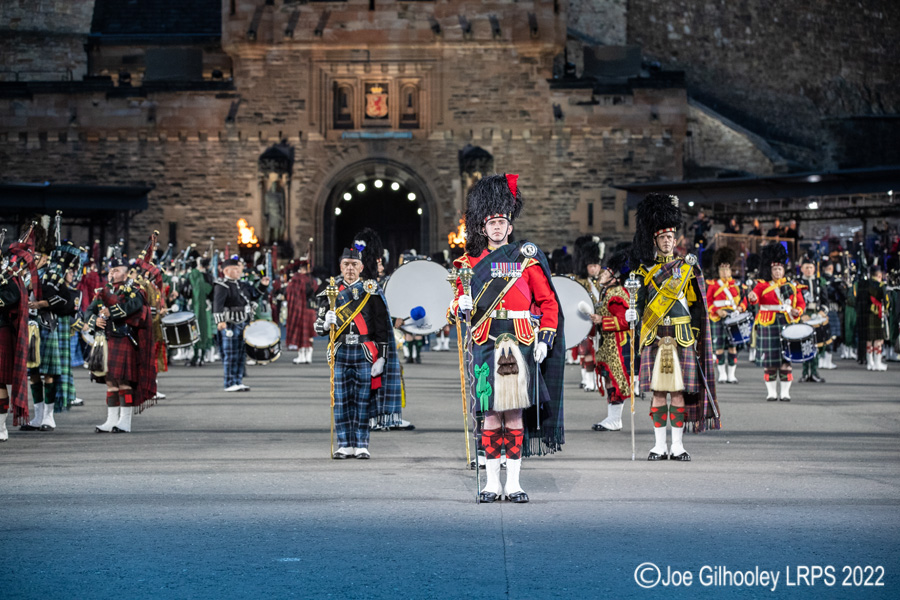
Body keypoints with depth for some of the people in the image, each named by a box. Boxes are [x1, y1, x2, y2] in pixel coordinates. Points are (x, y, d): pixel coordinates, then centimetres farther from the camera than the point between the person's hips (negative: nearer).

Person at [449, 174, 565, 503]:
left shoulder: (527, 259, 6)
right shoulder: (470, 262, 10)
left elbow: (548, 302, 7)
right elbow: (457, 305, 11)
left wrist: (545, 339, -3)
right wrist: (461, 307, -13)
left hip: (520, 345, -1)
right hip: (486, 345, 1)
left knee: (516, 412, -1)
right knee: (491, 412, 0)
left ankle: (514, 482, 4)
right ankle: (492, 481, 6)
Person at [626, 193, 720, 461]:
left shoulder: (687, 267, 9)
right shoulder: (645, 270, 9)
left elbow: (695, 305, 10)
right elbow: (641, 301, 4)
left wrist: (696, 337, 3)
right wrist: (633, 314, -19)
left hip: (682, 338, 0)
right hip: (654, 338, 0)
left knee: (679, 391, -1)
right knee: (658, 391, 1)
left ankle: (677, 445, 4)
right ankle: (660, 444, 6)